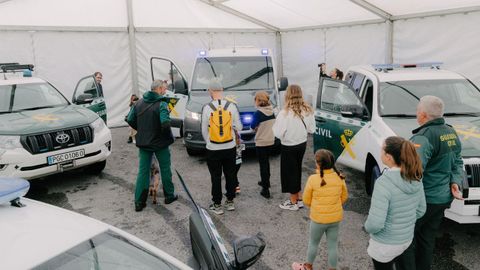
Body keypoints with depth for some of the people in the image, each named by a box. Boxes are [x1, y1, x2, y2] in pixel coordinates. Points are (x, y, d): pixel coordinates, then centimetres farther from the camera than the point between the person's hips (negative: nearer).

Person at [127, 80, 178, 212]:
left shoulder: (139, 102, 2)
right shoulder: (161, 104, -16)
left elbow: (130, 120, 4)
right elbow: (165, 123, -28)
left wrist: (141, 131, 14)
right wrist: (168, 136, -10)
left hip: (143, 143, 5)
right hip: (160, 143, -4)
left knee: (143, 171, 9)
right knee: (165, 169, 13)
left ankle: (139, 202, 9)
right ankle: (169, 196, 27)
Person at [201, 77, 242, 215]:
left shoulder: (206, 108, -11)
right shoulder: (231, 106, -7)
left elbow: (204, 131, -3)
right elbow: (239, 127, -1)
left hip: (213, 149, -2)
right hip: (230, 148, 2)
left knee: (216, 177, 9)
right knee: (230, 175, 15)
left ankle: (217, 205, 17)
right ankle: (230, 202, 25)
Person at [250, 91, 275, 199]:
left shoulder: (258, 113, -18)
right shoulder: (272, 111, 1)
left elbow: (252, 126, -11)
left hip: (261, 142, -7)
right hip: (271, 140, 7)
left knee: (263, 164, -1)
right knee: (266, 161, 24)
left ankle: (266, 190, -1)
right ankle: (266, 181, 40)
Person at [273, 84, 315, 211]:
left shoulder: (285, 113, -23)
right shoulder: (307, 110, -6)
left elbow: (278, 133, -22)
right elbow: (311, 129, 3)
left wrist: (275, 124, -4)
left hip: (289, 147, -6)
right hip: (302, 144, 6)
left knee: (289, 172, 9)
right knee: (297, 170, 20)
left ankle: (293, 202, 20)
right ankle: (298, 199, 31)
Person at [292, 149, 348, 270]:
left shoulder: (313, 179, -22)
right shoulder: (339, 177, -11)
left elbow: (306, 200, -10)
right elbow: (344, 197, 3)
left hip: (318, 219, -2)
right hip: (335, 218, 2)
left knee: (313, 243, 20)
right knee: (333, 245, 17)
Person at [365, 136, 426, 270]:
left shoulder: (384, 183, -29)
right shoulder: (415, 178, -7)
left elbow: (375, 224, -29)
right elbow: (420, 210, 5)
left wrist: (368, 227, -9)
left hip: (385, 243, -6)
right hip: (406, 238, 7)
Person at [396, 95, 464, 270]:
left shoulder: (424, 137, -23)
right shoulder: (451, 133, 8)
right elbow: (457, 162, 13)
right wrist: (455, 182, 3)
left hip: (424, 198, -9)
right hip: (443, 197, 9)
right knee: (427, 238, 21)